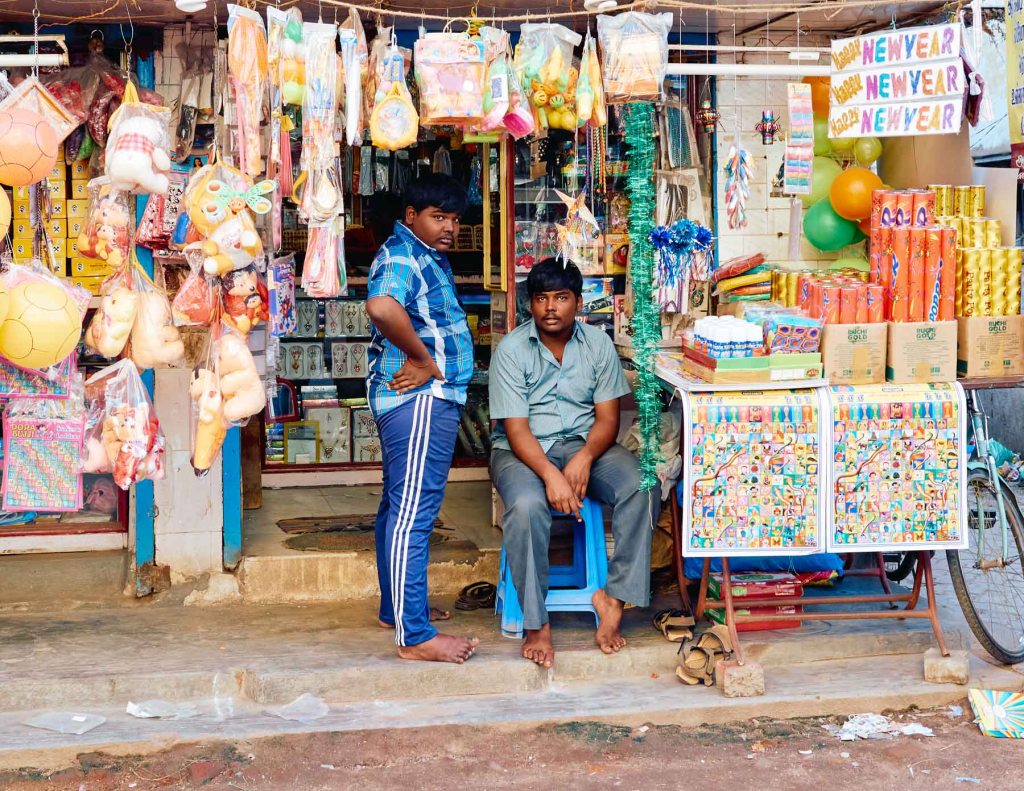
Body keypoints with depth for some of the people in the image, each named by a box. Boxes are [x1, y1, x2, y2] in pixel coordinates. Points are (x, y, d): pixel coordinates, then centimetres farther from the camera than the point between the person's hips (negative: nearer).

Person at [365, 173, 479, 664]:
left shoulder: (427, 257, 18)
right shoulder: (401, 255, -15)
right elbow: (382, 307, -35)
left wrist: (424, 361, -3)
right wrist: (426, 360, -22)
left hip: (417, 398, 11)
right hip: (421, 400, -11)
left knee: (400, 507, 18)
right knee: (413, 513, -10)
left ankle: (396, 607, 30)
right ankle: (414, 637, -9)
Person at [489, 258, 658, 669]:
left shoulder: (598, 344, 1)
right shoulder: (511, 350, -9)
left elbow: (608, 416, -2)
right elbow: (516, 430, -15)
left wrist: (584, 458, -22)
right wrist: (550, 475, -31)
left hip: (585, 445, 3)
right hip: (524, 451, -3)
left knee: (642, 490, -26)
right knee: (527, 506, -36)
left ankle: (613, 597, -17)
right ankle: (536, 623, -24)